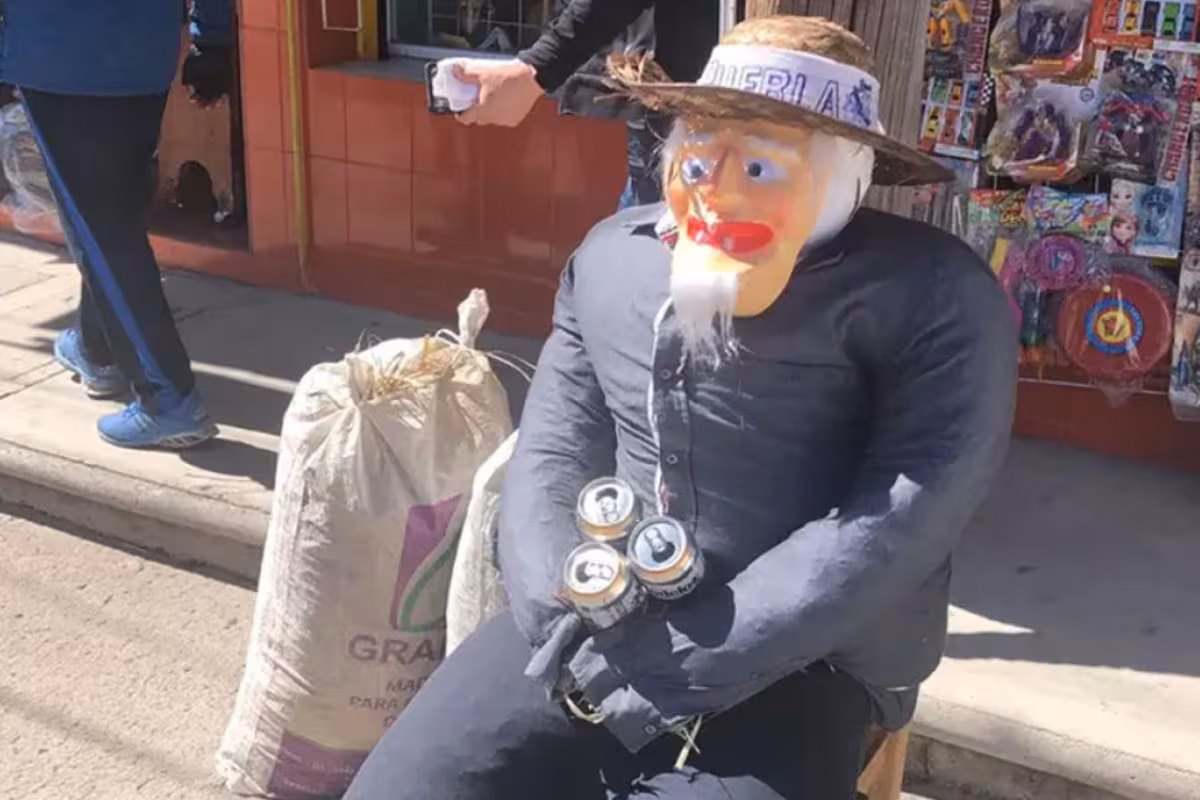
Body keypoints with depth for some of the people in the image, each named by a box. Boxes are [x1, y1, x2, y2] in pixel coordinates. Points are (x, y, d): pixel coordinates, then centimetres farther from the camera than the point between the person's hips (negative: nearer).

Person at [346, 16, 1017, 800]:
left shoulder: (937, 298, -9)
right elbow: (553, 452, 9)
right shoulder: (612, 257, 7)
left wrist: (681, 664, -18)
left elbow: (901, 523, -15)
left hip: (796, 663, -3)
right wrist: (566, 615, -10)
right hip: (594, 629, 4)